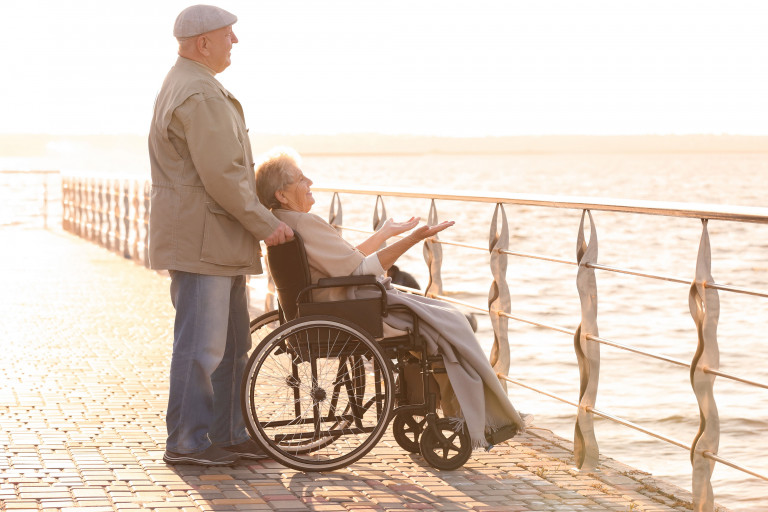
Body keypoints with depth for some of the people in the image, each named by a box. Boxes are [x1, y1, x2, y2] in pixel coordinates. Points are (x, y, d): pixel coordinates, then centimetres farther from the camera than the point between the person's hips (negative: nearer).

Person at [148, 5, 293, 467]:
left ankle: (229, 434, 21)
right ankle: (186, 442, 0)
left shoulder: (189, 86, 20)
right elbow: (222, 177, -21)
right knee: (201, 345, -6)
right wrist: (266, 225, -13)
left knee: (232, 342, 14)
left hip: (220, 243, 11)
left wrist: (255, 223, 22)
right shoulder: (200, 95, -17)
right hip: (201, 241, -11)